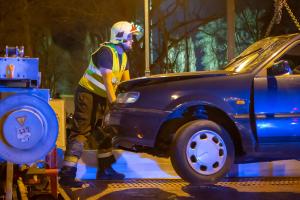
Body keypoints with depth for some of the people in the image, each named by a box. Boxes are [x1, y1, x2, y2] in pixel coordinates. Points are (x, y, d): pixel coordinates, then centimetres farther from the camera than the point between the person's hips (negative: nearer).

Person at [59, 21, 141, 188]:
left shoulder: (123, 55, 9)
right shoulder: (106, 52, -20)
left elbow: (126, 80, 8)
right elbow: (107, 81, -26)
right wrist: (115, 104, -30)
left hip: (101, 97, 10)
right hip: (88, 94, -10)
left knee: (105, 133, 15)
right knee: (81, 132, -17)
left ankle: (105, 170, 26)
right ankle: (67, 175, -23)